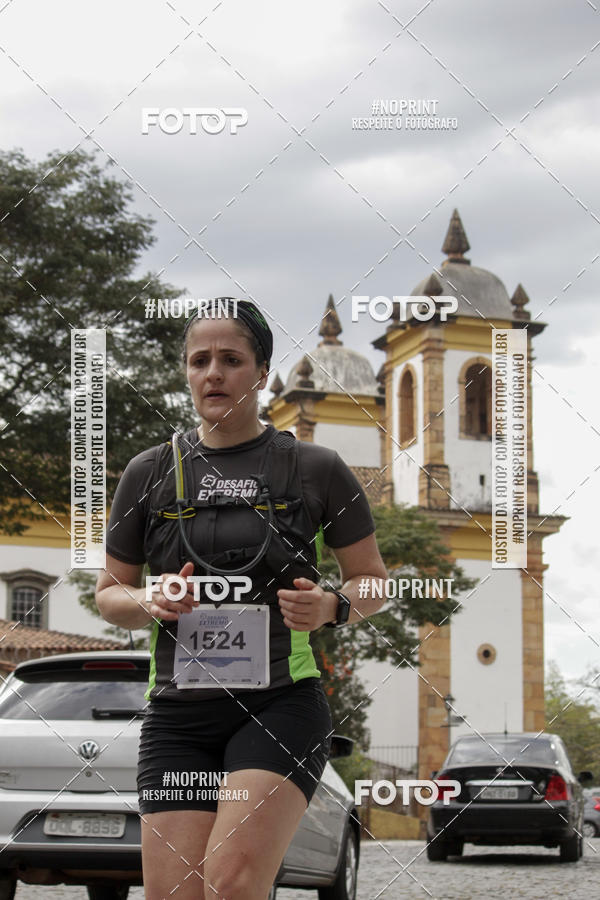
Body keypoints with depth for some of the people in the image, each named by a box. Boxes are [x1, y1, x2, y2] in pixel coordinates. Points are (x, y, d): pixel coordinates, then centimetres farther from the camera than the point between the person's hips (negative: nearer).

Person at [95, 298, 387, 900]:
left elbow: (372, 579, 12)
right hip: (177, 711, 3)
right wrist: (149, 602, -6)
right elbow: (109, 593, 17)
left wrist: (333, 607, -10)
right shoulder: (149, 473, 10)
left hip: (282, 702, -3)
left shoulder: (316, 470, 4)